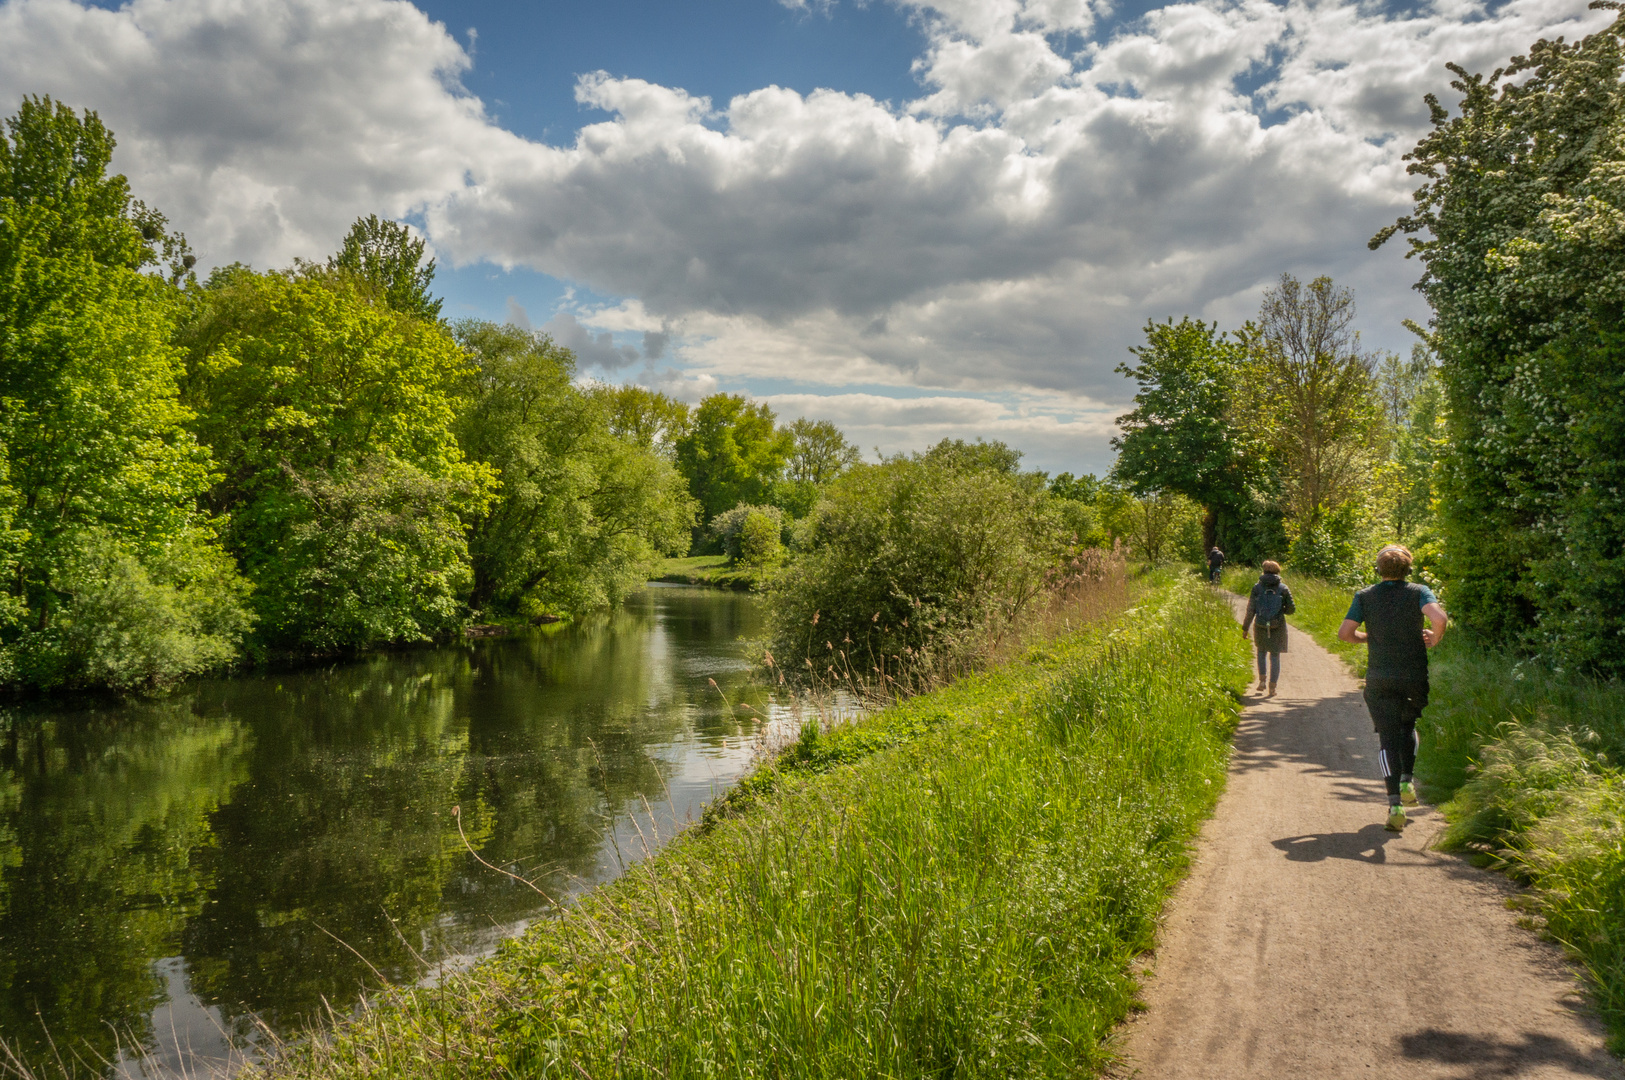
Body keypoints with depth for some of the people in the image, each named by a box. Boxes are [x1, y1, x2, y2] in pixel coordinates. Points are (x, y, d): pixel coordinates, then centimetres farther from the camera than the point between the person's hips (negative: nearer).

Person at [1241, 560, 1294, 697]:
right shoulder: (1283, 588, -3)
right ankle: (1272, 688, 3)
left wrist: (1245, 628, 1)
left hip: (1261, 626, 1)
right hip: (1278, 627, -1)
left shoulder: (1257, 588, -3)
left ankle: (1262, 680, 15)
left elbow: (1250, 610, -5)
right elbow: (1291, 608, -1)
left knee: (1261, 651, 25)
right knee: (1275, 656, 7)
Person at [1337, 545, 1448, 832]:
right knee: (1408, 726, 26)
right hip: (1414, 677, 0)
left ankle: (1395, 804, -6)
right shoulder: (1418, 592, -4)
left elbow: (1344, 632, -6)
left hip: (1379, 680, 0)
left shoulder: (1365, 596, 0)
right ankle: (1407, 781, 12)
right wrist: (1434, 639, -3)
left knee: (1388, 737, 3)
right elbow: (1440, 618, -23)